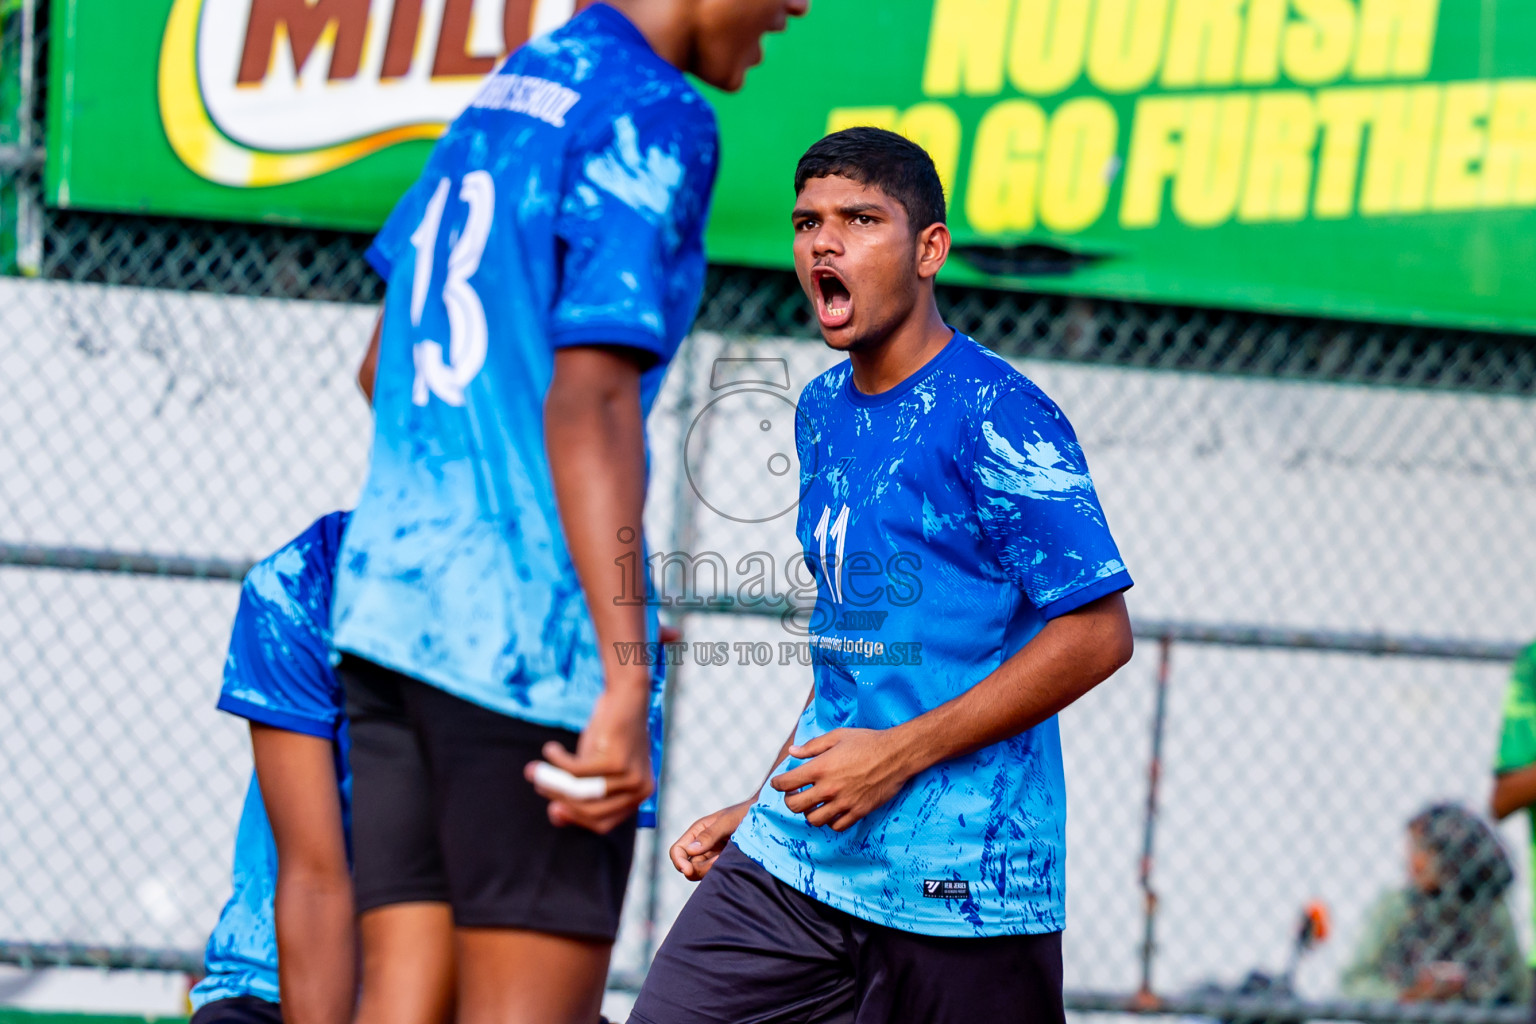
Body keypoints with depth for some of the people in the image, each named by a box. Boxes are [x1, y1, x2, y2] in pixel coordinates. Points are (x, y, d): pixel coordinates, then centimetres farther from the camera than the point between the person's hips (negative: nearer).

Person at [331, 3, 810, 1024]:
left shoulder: (509, 86, 17)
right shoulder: (653, 117, -9)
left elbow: (386, 365, 29)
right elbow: (590, 400, -18)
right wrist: (626, 681, -22)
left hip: (391, 593, 8)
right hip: (532, 633, -8)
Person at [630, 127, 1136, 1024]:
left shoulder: (995, 416, -11)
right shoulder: (825, 411, 14)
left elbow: (1096, 634, -14)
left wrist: (902, 754, -16)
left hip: (958, 883, -7)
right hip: (798, 861, 7)